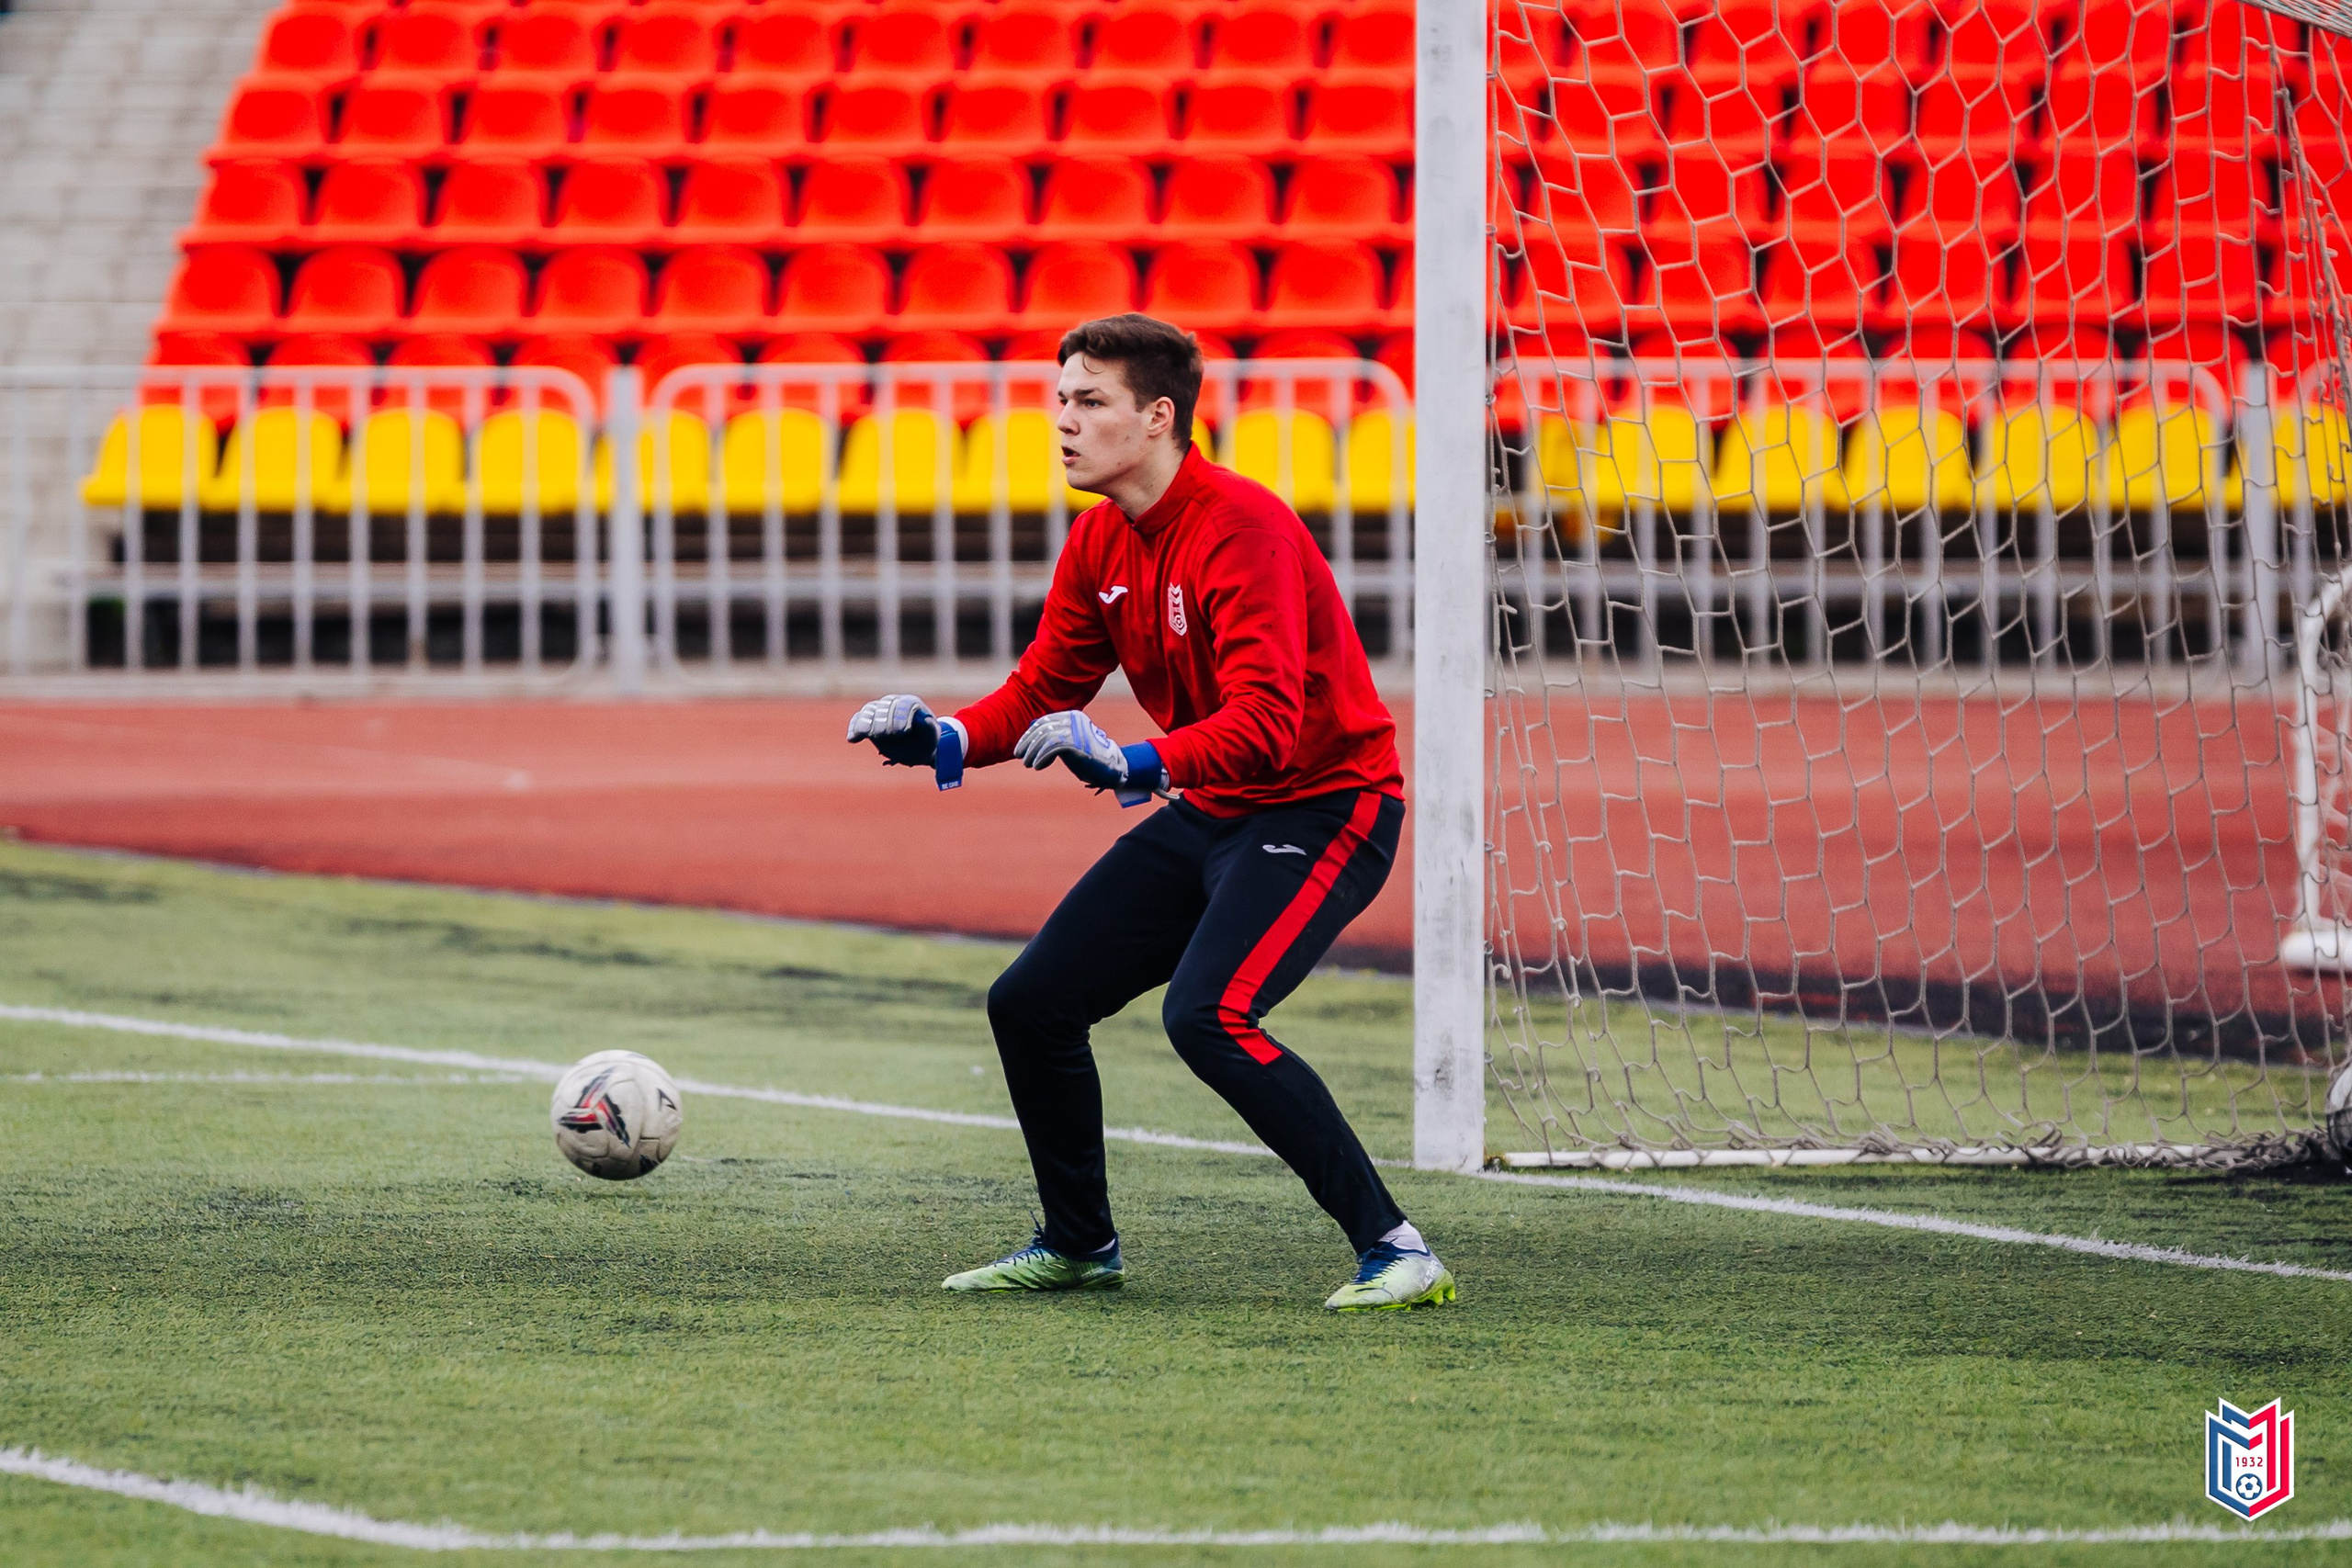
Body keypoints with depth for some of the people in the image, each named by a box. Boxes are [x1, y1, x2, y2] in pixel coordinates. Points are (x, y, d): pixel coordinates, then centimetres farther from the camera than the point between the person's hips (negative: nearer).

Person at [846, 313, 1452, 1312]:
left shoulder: (1242, 530, -23)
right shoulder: (1099, 542, 4)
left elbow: (1265, 723, -32)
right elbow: (1042, 693, 11)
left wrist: (1137, 763, -46)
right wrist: (942, 740, -8)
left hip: (1323, 805, -9)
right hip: (1209, 817, 9)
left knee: (1208, 1015, -29)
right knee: (1030, 1003, 7)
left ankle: (1393, 1249, -24)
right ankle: (1079, 1246, 28)